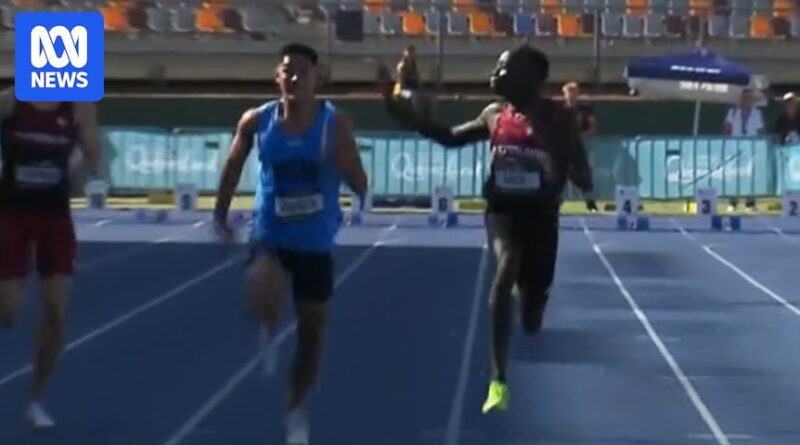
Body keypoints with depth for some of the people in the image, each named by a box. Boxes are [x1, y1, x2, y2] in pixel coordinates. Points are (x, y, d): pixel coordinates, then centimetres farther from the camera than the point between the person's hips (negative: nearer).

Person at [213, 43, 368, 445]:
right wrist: (221, 215, 10)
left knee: (312, 331, 10)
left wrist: (338, 158, -30)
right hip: (270, 236, -1)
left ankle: (296, 411, 31)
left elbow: (360, 186, -11)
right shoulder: (256, 121, -7)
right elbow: (234, 165, 11)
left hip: (316, 242, 1)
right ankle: (266, 337, 7)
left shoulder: (336, 123, -11)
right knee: (261, 299, -31)